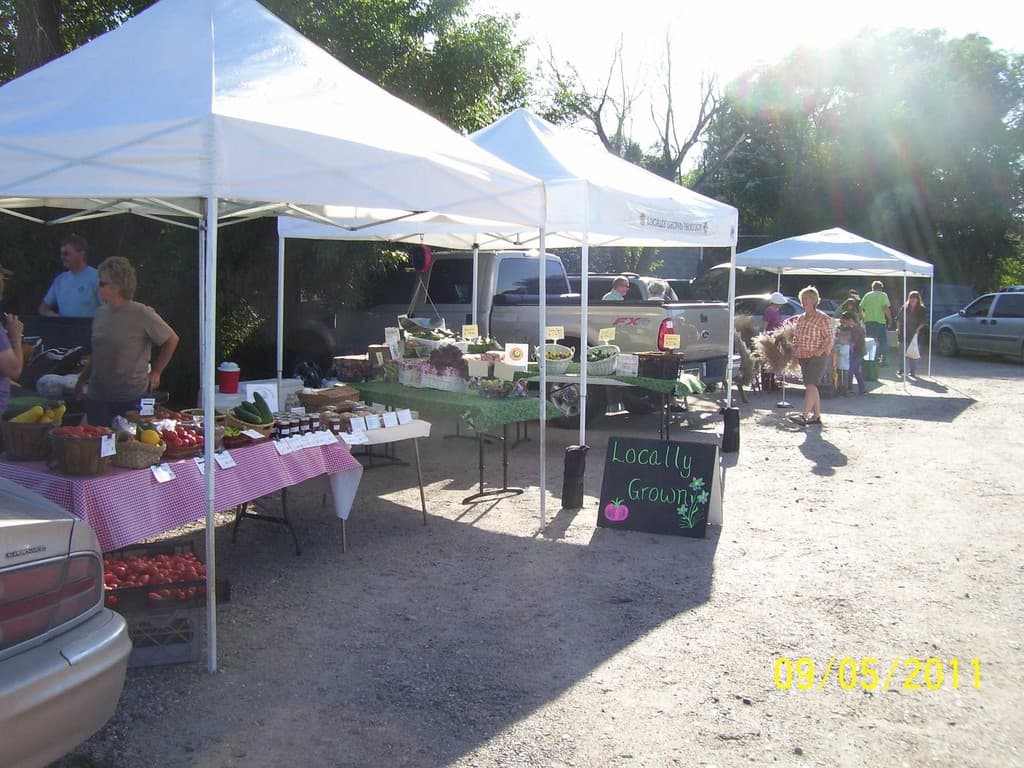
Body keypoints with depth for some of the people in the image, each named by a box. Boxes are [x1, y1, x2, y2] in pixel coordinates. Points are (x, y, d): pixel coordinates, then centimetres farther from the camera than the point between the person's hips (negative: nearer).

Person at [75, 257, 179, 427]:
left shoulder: (142, 314, -8)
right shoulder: (101, 313, 11)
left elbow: (171, 340, 0)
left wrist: (155, 372, 2)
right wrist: (81, 381, 18)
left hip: (131, 399, -6)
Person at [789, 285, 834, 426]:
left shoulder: (823, 318, -7)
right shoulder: (800, 318, 14)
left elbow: (830, 338, -11)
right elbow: (796, 336, 23)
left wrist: (820, 351, -20)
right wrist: (795, 348, 7)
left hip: (817, 357, -8)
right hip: (803, 357, 8)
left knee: (811, 385, -16)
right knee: (811, 386, 10)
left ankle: (804, 415, -23)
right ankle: (817, 415, 17)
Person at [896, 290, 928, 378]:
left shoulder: (921, 310, 1)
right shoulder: (904, 308, 6)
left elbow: (924, 321, -2)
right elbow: (898, 319, 12)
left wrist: (918, 329, -14)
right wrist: (898, 328, 3)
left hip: (915, 334, -2)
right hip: (904, 334, 2)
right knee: (903, 352, 3)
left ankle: (912, 372, 5)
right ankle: (902, 370, 13)